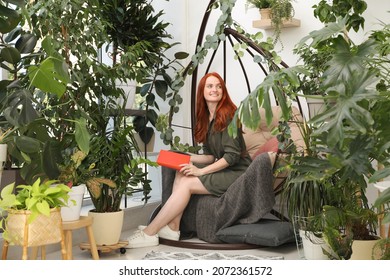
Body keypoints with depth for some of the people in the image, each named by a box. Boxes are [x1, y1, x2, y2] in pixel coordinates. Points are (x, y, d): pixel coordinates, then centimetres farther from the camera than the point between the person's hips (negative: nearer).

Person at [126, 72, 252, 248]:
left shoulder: (228, 115, -12)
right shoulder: (206, 118, 14)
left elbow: (232, 155, -19)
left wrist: (201, 171, -20)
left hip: (237, 172, -8)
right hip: (222, 168, 8)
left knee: (187, 183, -20)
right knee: (181, 174, -10)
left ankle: (149, 233, -17)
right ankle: (173, 228, -14)